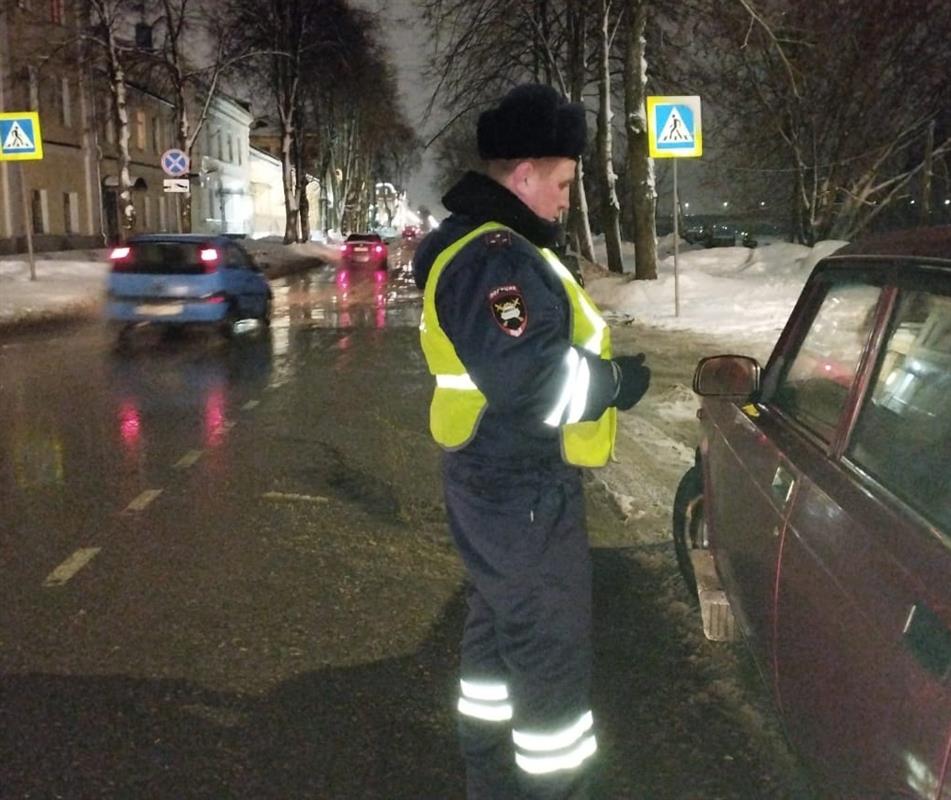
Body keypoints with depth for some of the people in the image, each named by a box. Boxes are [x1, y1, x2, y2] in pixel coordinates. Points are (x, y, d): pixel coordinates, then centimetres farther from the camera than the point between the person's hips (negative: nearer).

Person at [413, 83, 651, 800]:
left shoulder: (489, 245, 13)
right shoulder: (494, 257, -23)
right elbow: (528, 378, -33)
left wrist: (598, 367, 6)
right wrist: (617, 383, -17)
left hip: (502, 481, 12)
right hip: (523, 491, -12)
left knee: (500, 630, 23)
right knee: (553, 654, 0)